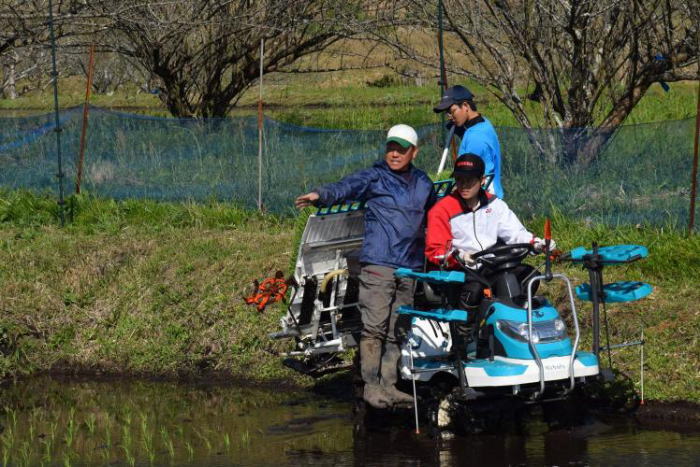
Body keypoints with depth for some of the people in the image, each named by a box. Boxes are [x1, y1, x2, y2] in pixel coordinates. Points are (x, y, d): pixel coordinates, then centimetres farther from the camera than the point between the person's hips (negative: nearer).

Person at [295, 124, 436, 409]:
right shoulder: (374, 177, 0)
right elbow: (346, 187, -18)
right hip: (378, 264, -5)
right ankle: (371, 385, -8)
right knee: (374, 327, -10)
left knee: (397, 330, 7)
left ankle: (388, 385, 12)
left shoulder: (423, 184, 17)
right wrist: (320, 195, -37)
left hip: (409, 267, 5)